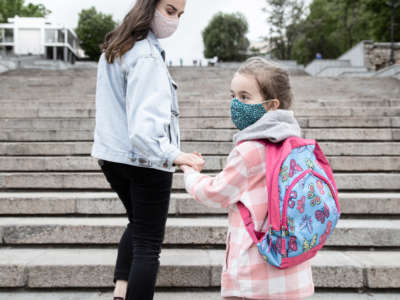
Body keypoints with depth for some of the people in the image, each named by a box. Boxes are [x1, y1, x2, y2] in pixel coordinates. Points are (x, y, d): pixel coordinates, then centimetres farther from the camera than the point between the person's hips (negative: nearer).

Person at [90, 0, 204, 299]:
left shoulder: (113, 48, 8)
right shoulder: (147, 56, -21)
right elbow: (143, 126, -32)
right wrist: (173, 155, -42)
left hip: (113, 156, 9)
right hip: (146, 161, -9)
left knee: (138, 223, 27)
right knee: (148, 244, 3)